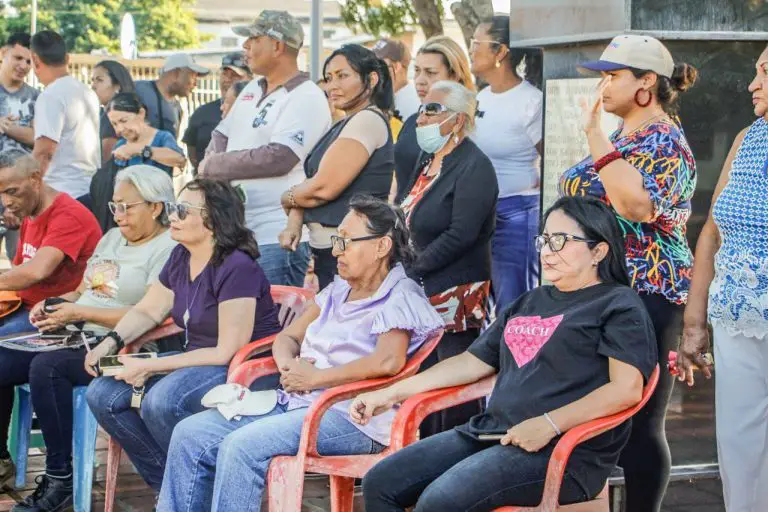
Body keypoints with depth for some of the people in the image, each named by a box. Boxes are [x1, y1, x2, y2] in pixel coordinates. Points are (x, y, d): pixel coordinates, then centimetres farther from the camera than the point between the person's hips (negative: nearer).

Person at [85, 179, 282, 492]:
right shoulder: (181, 257, 6)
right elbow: (148, 311, 19)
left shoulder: (237, 267, -20)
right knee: (102, 395, -5)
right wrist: (111, 342, -2)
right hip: (196, 360, 9)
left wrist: (150, 367, -20)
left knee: (160, 402, -34)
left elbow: (227, 352, -22)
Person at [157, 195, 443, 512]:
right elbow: (287, 337, 24)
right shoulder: (337, 291, 19)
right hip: (295, 403, 9)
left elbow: (389, 361, -24)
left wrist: (315, 378, -15)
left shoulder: (400, 297, -7)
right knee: (189, 434, -4)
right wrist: (287, 364, -2)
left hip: (352, 419, -9)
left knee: (241, 446, -30)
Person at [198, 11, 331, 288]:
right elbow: (221, 135, 23)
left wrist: (215, 166, -11)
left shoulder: (306, 98, -11)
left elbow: (278, 158, -21)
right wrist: (214, 159, -3)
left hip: (276, 238, -9)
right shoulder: (253, 89, 16)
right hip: (234, 230, 9)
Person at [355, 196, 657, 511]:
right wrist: (393, 393, 18)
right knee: (380, 484, -7)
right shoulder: (528, 303, 25)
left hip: (563, 450, -8)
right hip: (491, 431, 8)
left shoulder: (619, 305, 0)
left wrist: (549, 424, -23)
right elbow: (473, 362, 25)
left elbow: (627, 388, -14)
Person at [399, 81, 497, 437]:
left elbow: (461, 235, -19)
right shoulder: (430, 163, 17)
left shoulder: (473, 167, -11)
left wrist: (415, 271, -14)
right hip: (422, 293, 9)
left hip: (456, 295, -9)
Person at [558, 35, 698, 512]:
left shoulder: (665, 144, -13)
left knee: (639, 423, -4)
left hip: (643, 298, -9)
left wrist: (595, 136, -26)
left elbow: (635, 205, -31)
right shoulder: (620, 136, 15)